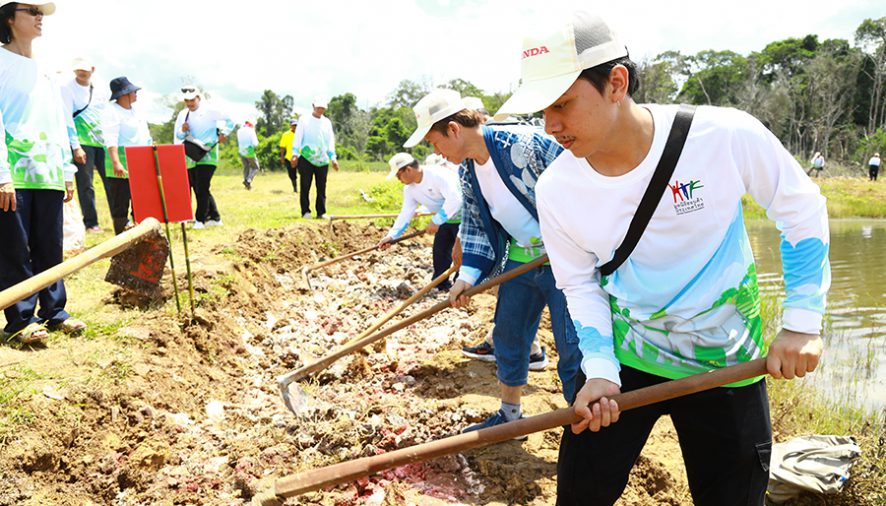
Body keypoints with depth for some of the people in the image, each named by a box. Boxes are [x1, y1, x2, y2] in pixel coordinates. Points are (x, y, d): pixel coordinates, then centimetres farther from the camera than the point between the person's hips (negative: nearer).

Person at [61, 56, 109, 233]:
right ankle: (90, 223, 6)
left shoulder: (100, 89, 12)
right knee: (85, 184, -1)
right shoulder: (67, 88, -3)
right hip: (82, 142, -4)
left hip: (103, 140, 4)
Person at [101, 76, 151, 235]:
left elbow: (144, 137, 24)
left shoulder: (134, 110, 18)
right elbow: (110, 140, -22)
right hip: (122, 169, -8)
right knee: (120, 207, -3)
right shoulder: (112, 112, -10)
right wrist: (116, 163, -33)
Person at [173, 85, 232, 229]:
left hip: (207, 156, -6)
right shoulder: (182, 115, 12)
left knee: (202, 189, -11)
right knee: (199, 190, 9)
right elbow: (177, 137, 14)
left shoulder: (210, 111, -3)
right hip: (190, 159, 6)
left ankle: (200, 219, -3)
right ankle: (214, 218, 18)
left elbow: (228, 121, 4)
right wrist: (182, 130, -6)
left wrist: (223, 133, -9)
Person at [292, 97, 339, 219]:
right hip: (306, 158, -3)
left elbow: (330, 140, 14)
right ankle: (305, 211, 4)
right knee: (305, 186, -2)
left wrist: (333, 157, 5)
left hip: (322, 159, 3)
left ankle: (321, 212, 8)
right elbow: (298, 136, 1)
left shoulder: (327, 122, 15)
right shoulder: (304, 119, 5)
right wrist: (295, 153, -7)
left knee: (321, 187, 2)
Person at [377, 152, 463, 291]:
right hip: (445, 220, 8)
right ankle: (442, 285, 22)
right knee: (439, 252, 9)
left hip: (462, 216, -8)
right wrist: (391, 236, -10)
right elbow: (405, 213, 0)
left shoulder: (437, 174, -29)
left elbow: (454, 199, -37)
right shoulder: (410, 189, -1)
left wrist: (436, 221, -34)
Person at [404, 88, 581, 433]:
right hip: (519, 259, 8)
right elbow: (475, 225, 9)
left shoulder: (528, 144, -23)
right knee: (507, 337, 15)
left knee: (571, 348, -3)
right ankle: (509, 414, 34)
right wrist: (467, 275, -1)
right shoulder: (466, 170, 3)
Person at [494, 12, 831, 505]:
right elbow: (581, 284, -1)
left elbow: (802, 206, -5)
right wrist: (599, 369, -14)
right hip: (622, 358, 1)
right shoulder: (555, 188, -14)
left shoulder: (727, 135, -22)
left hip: (727, 366, -1)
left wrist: (803, 322, -9)